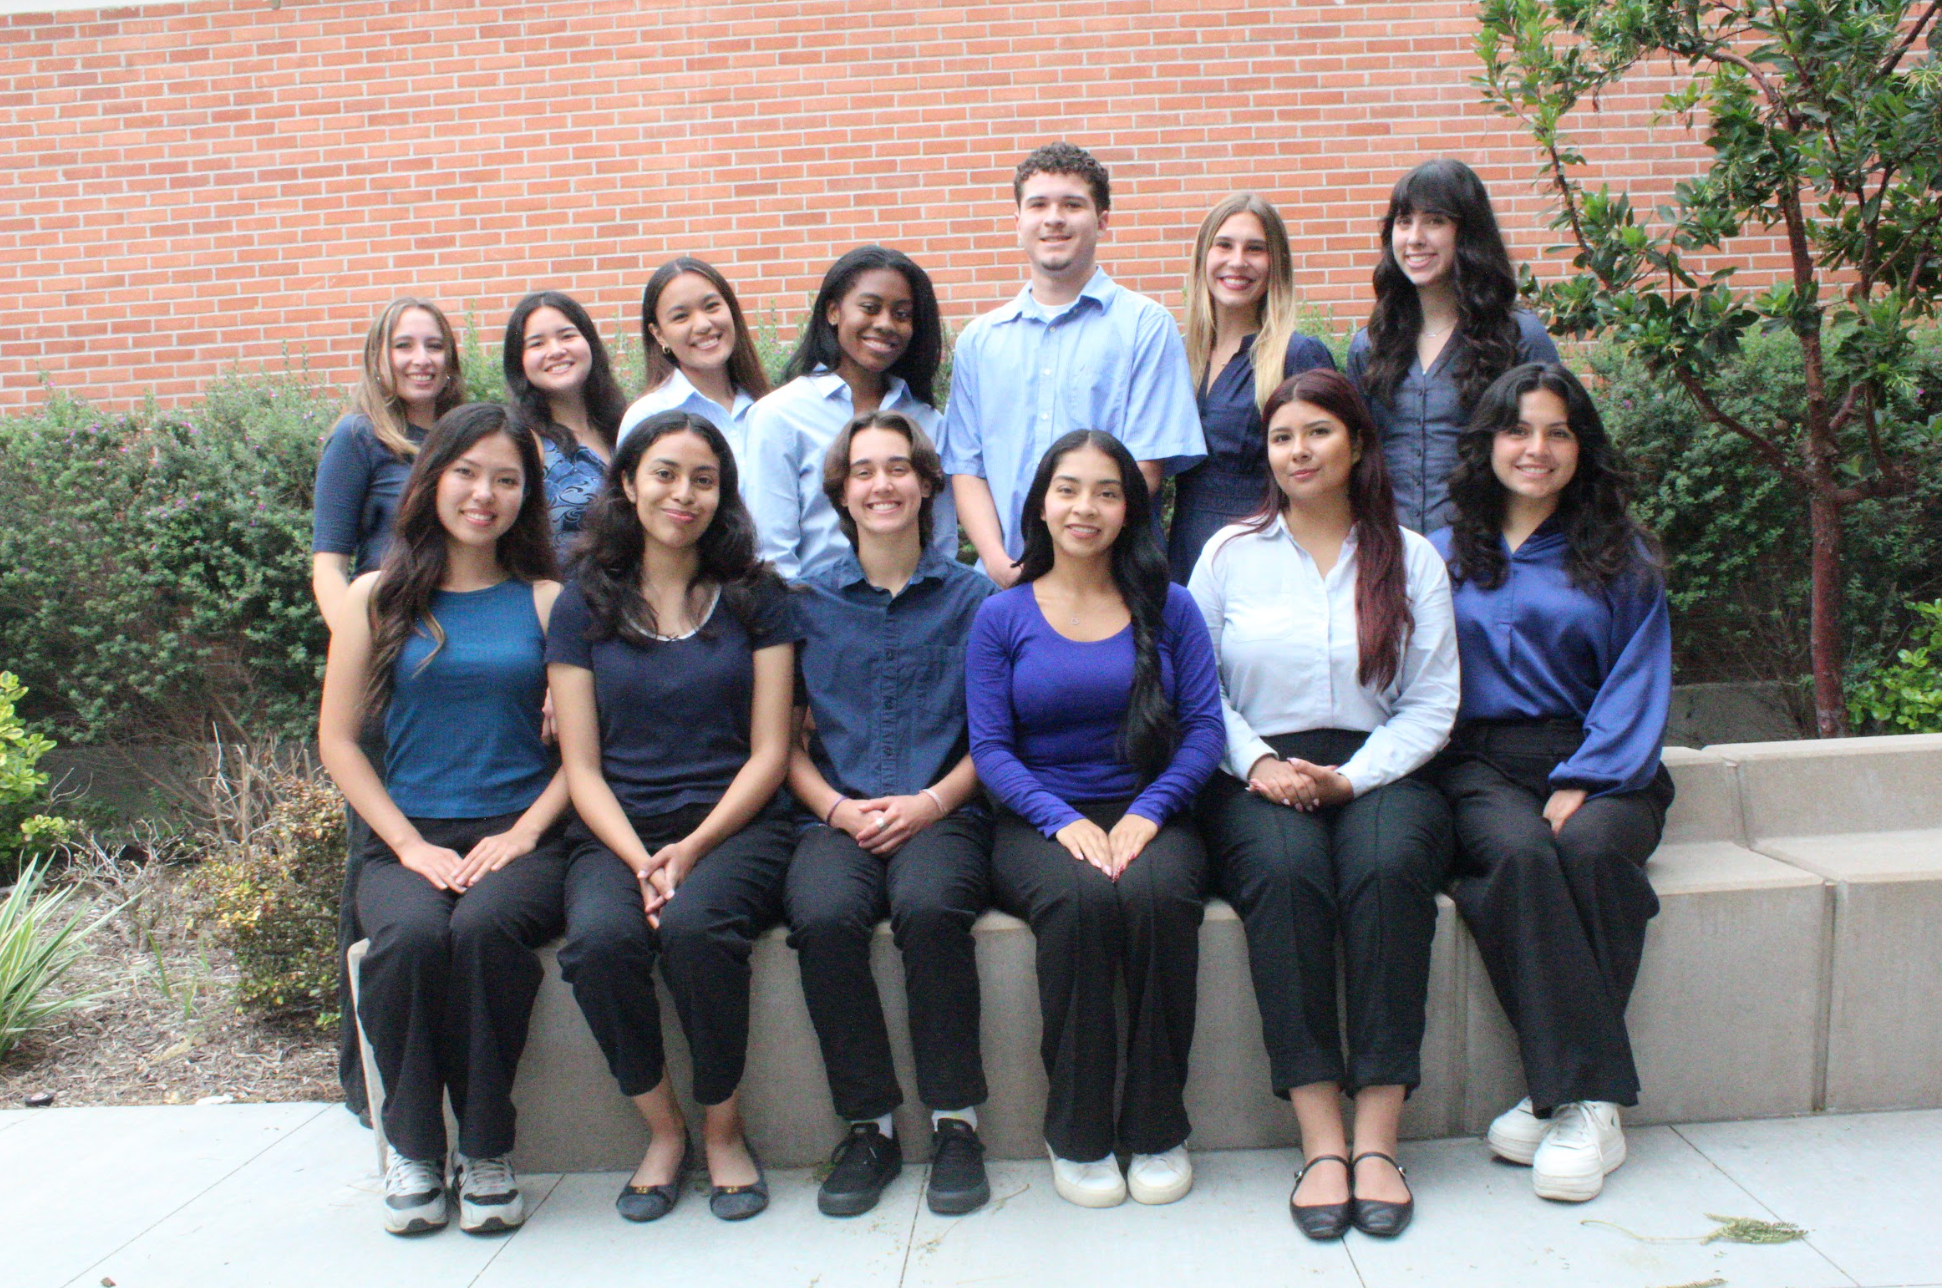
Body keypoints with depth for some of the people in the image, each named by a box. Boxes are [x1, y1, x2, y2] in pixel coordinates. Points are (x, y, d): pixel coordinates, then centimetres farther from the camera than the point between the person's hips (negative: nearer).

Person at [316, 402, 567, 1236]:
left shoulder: (547, 602, 9)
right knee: (412, 935, -31)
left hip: (519, 838, -1)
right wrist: (411, 844, -4)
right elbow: (338, 738, 8)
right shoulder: (378, 598, 11)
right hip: (406, 839, 1)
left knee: (485, 927, -33)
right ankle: (411, 1144, -6)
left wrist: (523, 833, -10)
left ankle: (486, 1149, -12)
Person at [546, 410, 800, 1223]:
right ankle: (662, 1131, -4)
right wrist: (639, 861, -12)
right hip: (617, 831, 1)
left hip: (735, 823, -1)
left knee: (696, 925, -33)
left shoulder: (754, 599, 9)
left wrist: (692, 848, -12)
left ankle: (723, 1129, -7)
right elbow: (582, 767, 5)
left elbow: (769, 752, 3)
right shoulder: (583, 606, 10)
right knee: (599, 938, -30)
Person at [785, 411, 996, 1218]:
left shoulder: (971, 598, 11)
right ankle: (868, 1124, -13)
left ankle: (955, 1120, -17)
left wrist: (932, 801, -9)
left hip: (942, 813, -1)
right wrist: (837, 808, -7)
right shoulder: (807, 604, 14)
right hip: (837, 817, 1)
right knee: (824, 916, -31)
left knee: (929, 907, -34)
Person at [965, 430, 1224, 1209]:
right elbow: (989, 746, -1)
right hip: (1040, 819, -1)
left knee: (1156, 893, -33)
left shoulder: (1168, 608, 9)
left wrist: (1147, 812, -14)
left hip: (1148, 814, 1)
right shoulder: (1002, 617, 7)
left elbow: (1204, 728, 2)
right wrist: (1063, 821, -16)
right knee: (1077, 900, -34)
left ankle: (1157, 1128, -14)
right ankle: (1076, 1134, -16)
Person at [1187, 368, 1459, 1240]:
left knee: (1389, 866, -33)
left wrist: (1351, 777, -11)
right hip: (1258, 774, 0)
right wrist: (1261, 764, -10)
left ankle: (1377, 1139, -29)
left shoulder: (1410, 556, 12)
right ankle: (1320, 1140, -29)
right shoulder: (1230, 553, 13)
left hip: (1378, 770, 1)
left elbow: (1432, 702, 4)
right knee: (1285, 868, -33)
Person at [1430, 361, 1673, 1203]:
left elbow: (1637, 685, 4)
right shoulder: (1444, 556, 15)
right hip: (1483, 767, 0)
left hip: (1597, 767, 0)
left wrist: (1580, 786, -12)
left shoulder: (1620, 558, 15)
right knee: (1520, 852, -32)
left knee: (1588, 846, -32)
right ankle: (1588, 1096, -29)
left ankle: (1566, 1099, -27)